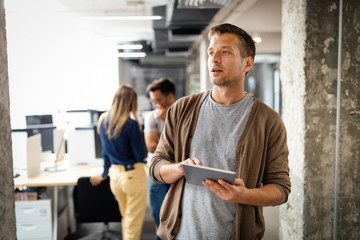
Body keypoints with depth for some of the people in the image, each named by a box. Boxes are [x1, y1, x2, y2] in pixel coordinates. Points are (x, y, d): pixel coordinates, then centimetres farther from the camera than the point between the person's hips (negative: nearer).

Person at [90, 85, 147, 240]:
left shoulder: (103, 120, 3)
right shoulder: (131, 124, -18)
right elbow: (141, 156, -12)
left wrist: (104, 173, 28)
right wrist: (139, 132, 2)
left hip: (115, 175, 7)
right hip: (133, 175, -7)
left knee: (126, 219, 23)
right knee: (134, 222, 5)